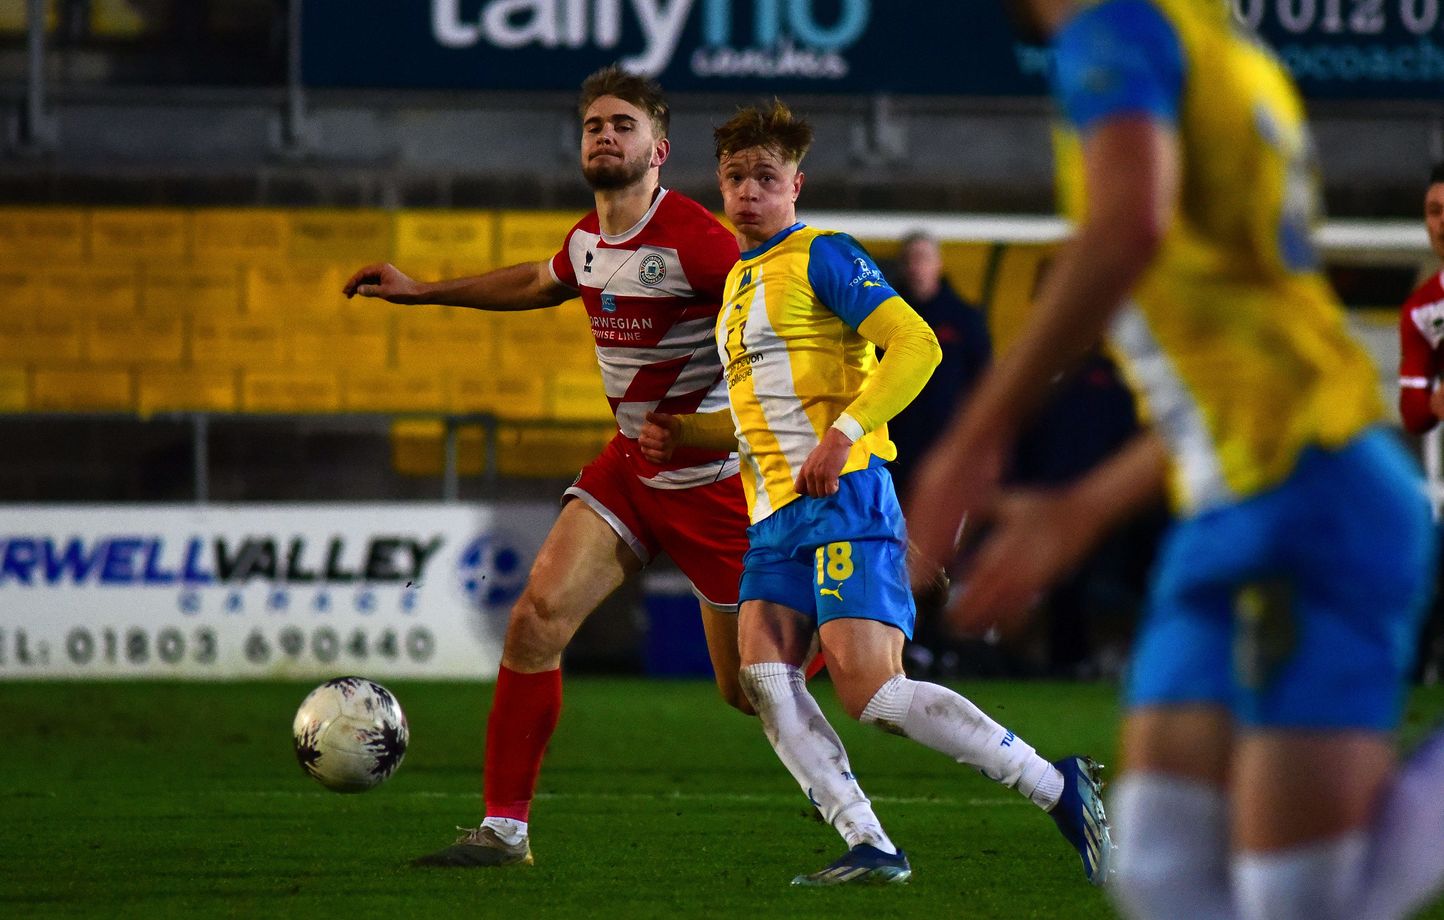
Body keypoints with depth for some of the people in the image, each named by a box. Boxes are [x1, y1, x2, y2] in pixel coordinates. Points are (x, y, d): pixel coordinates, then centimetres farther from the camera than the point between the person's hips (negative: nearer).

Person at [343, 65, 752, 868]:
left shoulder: (694, 241, -20)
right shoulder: (587, 240, 5)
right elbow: (540, 284, 29)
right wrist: (424, 292, 31)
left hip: (714, 481, -7)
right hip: (629, 466, 7)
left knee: (747, 687, 1)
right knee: (540, 614, -10)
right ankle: (505, 827, -3)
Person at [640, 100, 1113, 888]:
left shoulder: (820, 256, -3)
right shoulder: (739, 282, 23)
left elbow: (915, 346, -14)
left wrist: (842, 436, -22)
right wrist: (683, 434, 20)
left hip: (843, 498, -9)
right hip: (776, 512, 9)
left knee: (872, 694, -17)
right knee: (763, 673, -11)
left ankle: (1060, 789, -9)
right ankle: (868, 848, -13)